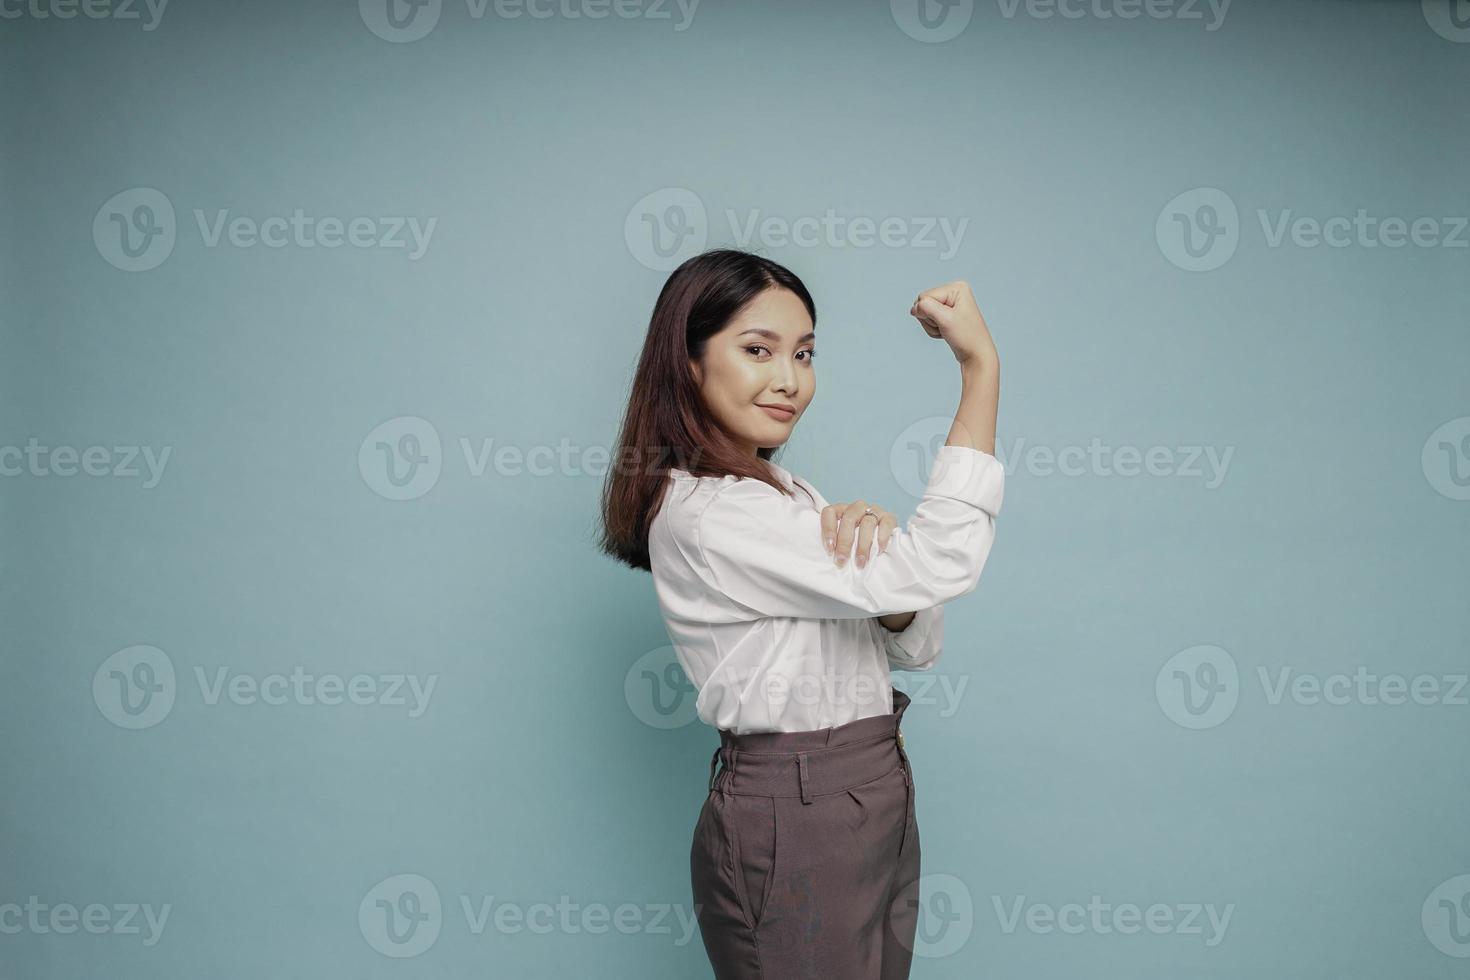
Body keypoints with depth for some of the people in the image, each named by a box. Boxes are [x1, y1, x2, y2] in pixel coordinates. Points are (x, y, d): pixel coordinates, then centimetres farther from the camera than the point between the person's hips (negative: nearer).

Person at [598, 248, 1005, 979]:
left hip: (874, 809, 9)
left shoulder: (780, 491, 10)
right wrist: (982, 365, -20)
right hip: (792, 829, -9)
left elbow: (917, 645, 5)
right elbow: (940, 564, -25)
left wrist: (876, 542, -15)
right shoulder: (703, 513, -20)